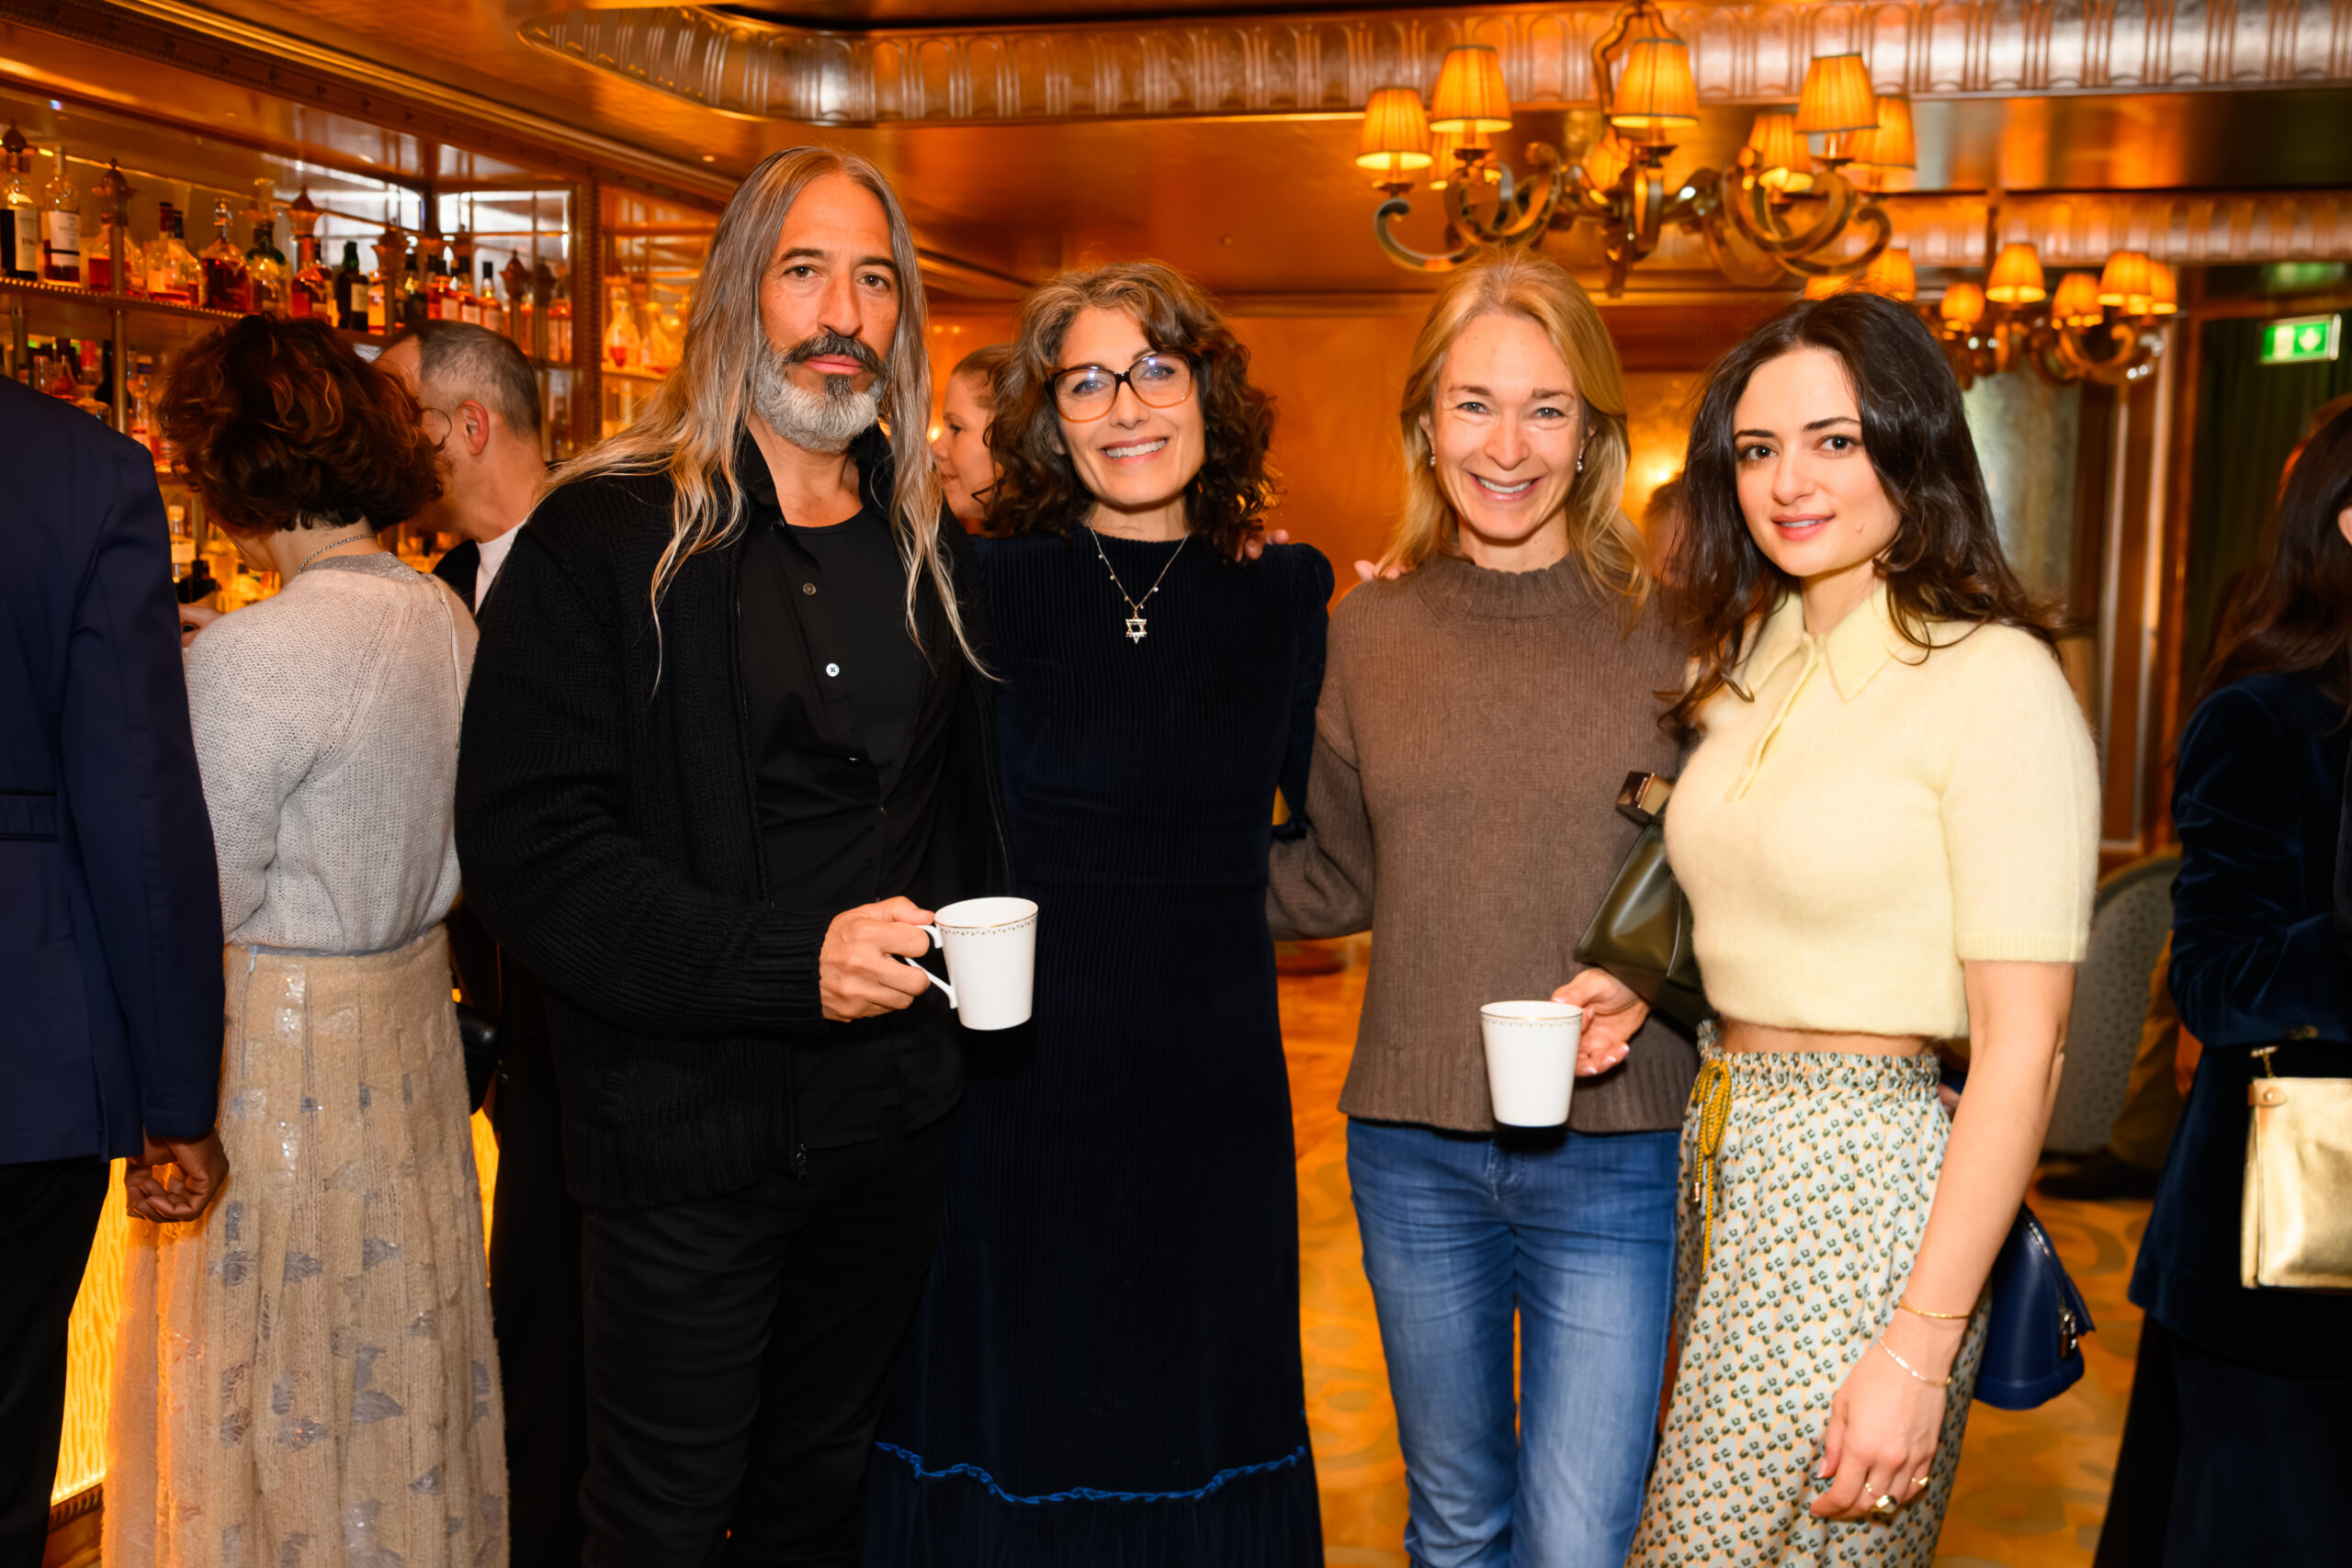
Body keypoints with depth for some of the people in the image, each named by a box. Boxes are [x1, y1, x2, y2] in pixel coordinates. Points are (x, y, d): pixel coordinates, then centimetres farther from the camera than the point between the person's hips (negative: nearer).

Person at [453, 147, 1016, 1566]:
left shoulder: (929, 548, 9)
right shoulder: (604, 539, -10)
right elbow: (529, 850, -17)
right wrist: (788, 963, -26)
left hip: (894, 1125, 5)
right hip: (689, 1135, -4)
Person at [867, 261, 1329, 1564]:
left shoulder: (1281, 600, 3)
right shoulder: (987, 590, -6)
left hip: (1215, 1093, 3)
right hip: (1022, 1081, -2)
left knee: (1204, 1410, 16)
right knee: (1010, 1428, 11)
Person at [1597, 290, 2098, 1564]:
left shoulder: (1995, 681, -13)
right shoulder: (1744, 665, 9)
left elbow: (2021, 1048, -16)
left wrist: (1919, 1349, -18)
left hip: (1865, 1173, -7)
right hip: (1717, 1155, 7)